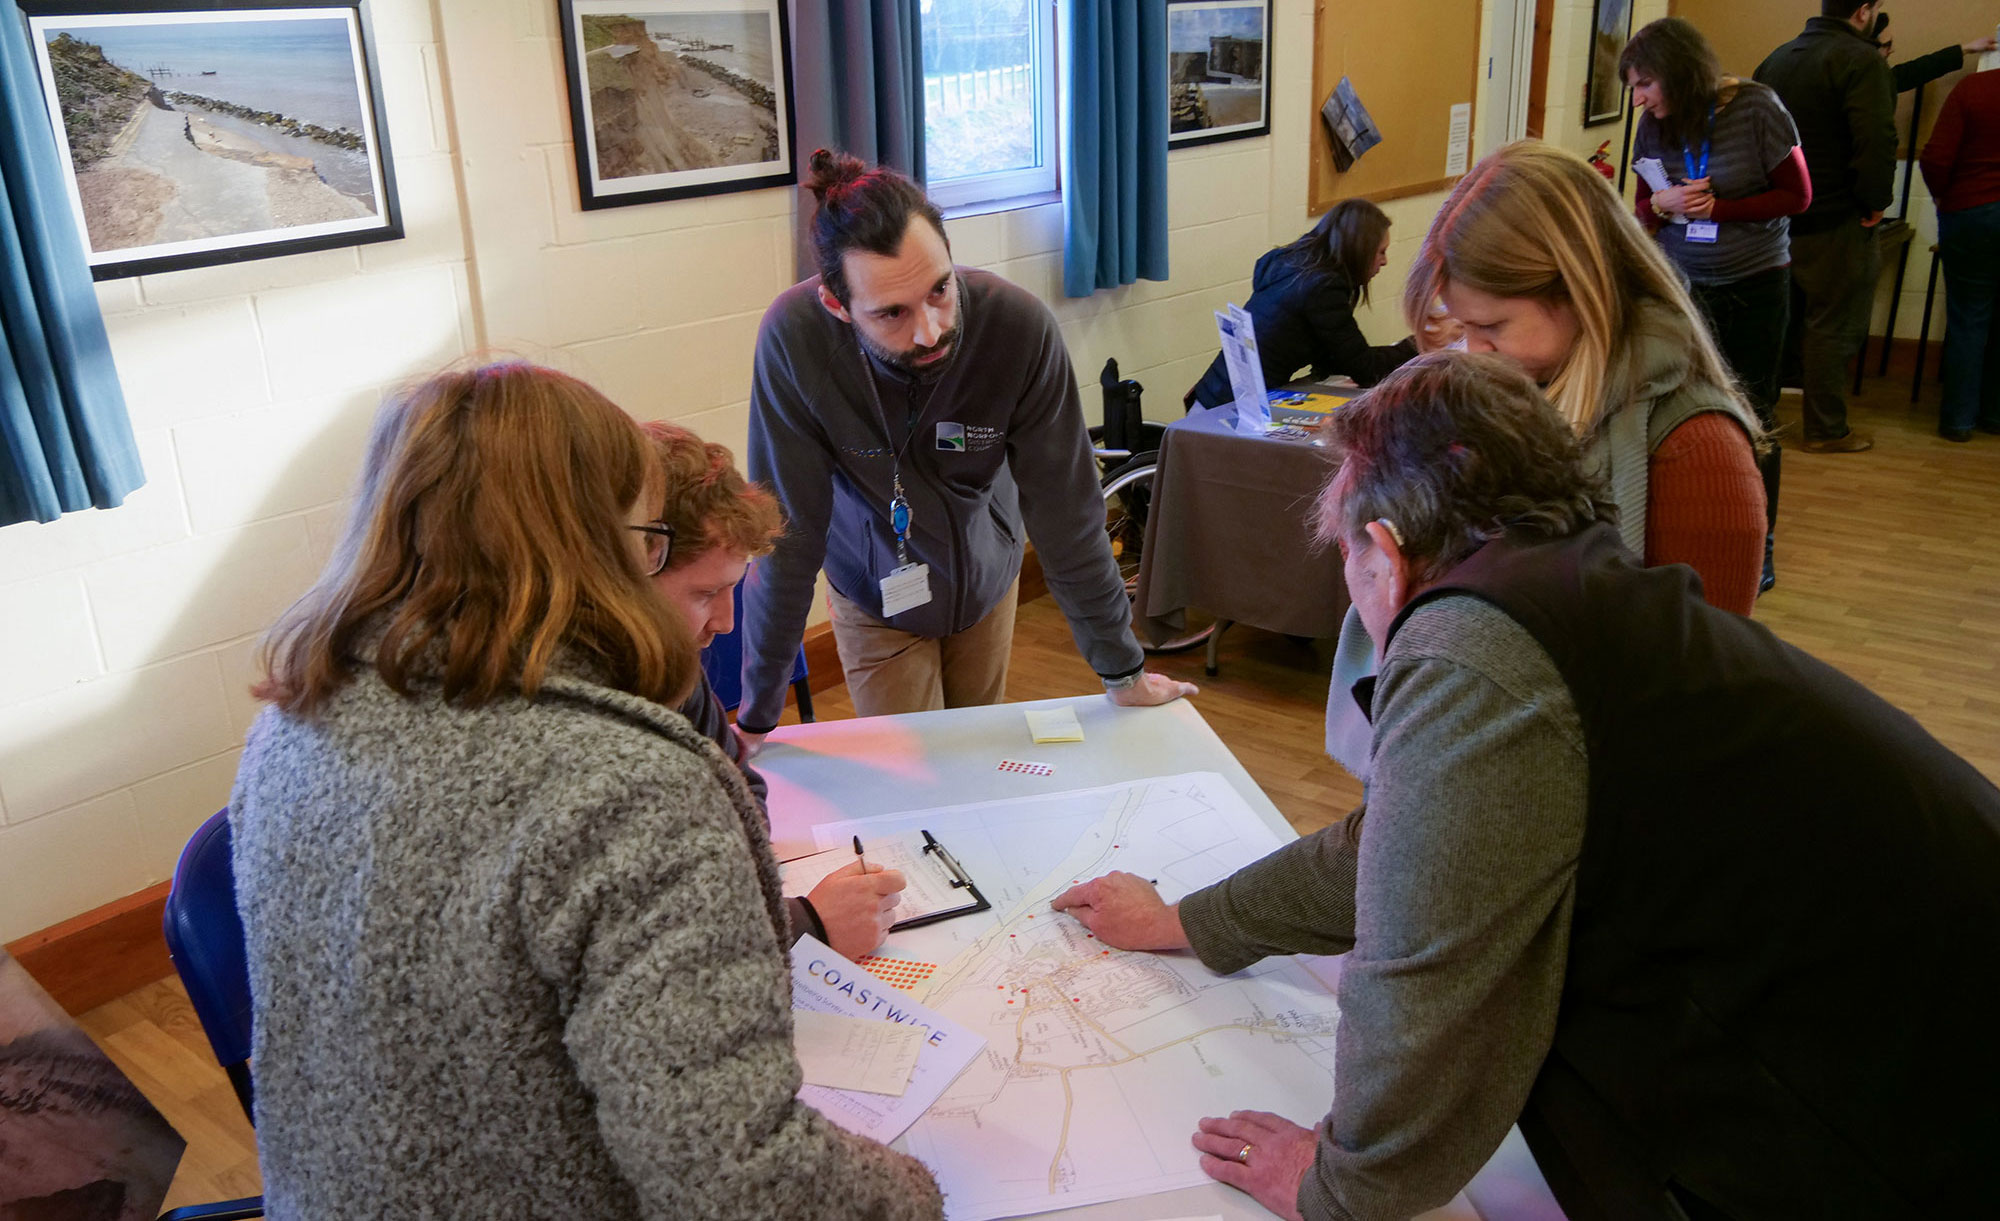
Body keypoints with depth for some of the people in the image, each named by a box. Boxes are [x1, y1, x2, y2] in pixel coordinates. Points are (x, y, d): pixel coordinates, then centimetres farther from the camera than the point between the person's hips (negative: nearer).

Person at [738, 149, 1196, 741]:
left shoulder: (1020, 326, -30)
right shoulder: (793, 338, -32)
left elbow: (1065, 510, -20)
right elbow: (787, 534, -25)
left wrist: (1121, 670, -13)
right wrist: (757, 714, -19)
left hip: (987, 580, 2)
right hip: (876, 598, -2)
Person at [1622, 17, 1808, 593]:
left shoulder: (1755, 108, -13)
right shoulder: (1652, 127, -2)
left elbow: (1797, 195, -8)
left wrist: (1718, 208, -20)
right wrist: (1662, 205, -16)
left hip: (1754, 286, -3)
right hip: (1681, 285, 3)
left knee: (1752, 417, 5)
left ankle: (1758, 547, 18)